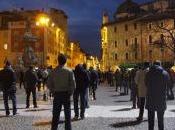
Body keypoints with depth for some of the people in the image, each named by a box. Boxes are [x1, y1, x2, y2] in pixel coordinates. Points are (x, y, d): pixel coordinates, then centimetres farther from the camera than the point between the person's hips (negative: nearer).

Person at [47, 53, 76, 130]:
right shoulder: (69, 71, -8)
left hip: (57, 94, 2)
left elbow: (49, 84, -4)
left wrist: (53, 92, 7)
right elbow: (73, 84, -11)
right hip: (66, 94, -1)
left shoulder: (53, 71, -3)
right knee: (67, 114, 9)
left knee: (55, 115, 11)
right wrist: (70, 93, 2)